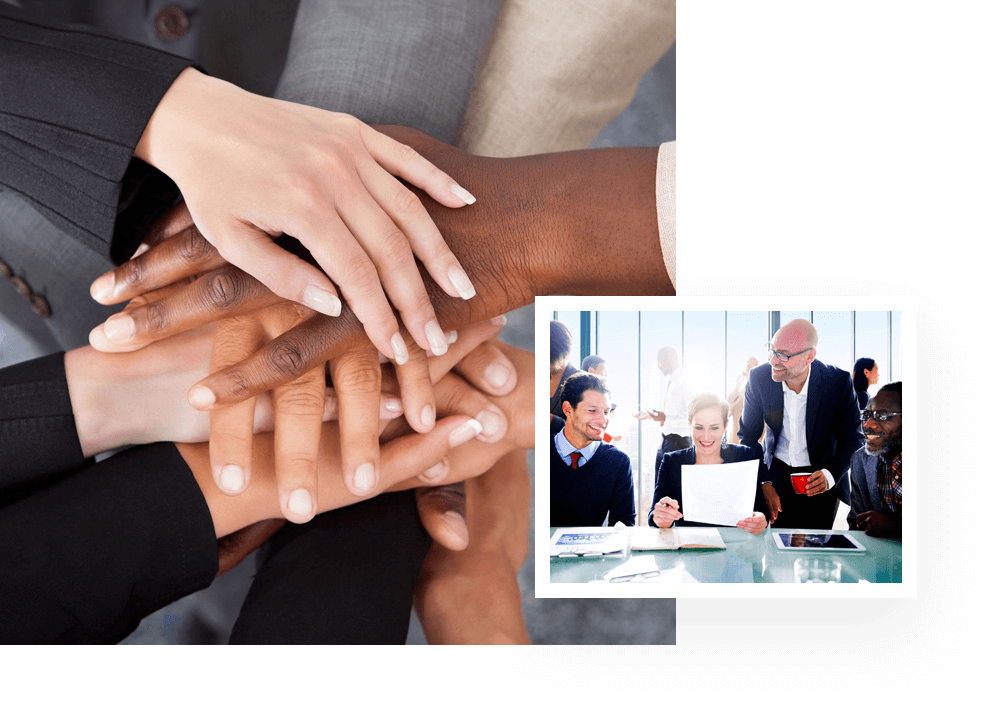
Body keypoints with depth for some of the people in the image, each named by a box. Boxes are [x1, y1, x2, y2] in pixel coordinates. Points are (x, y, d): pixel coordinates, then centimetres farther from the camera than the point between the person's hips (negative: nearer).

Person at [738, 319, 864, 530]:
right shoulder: (759, 378, -13)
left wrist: (830, 475, -26)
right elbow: (748, 434, -1)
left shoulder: (839, 382, -19)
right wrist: (762, 483, -12)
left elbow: (852, 439, -9)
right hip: (776, 473, 1)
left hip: (819, 477, -1)